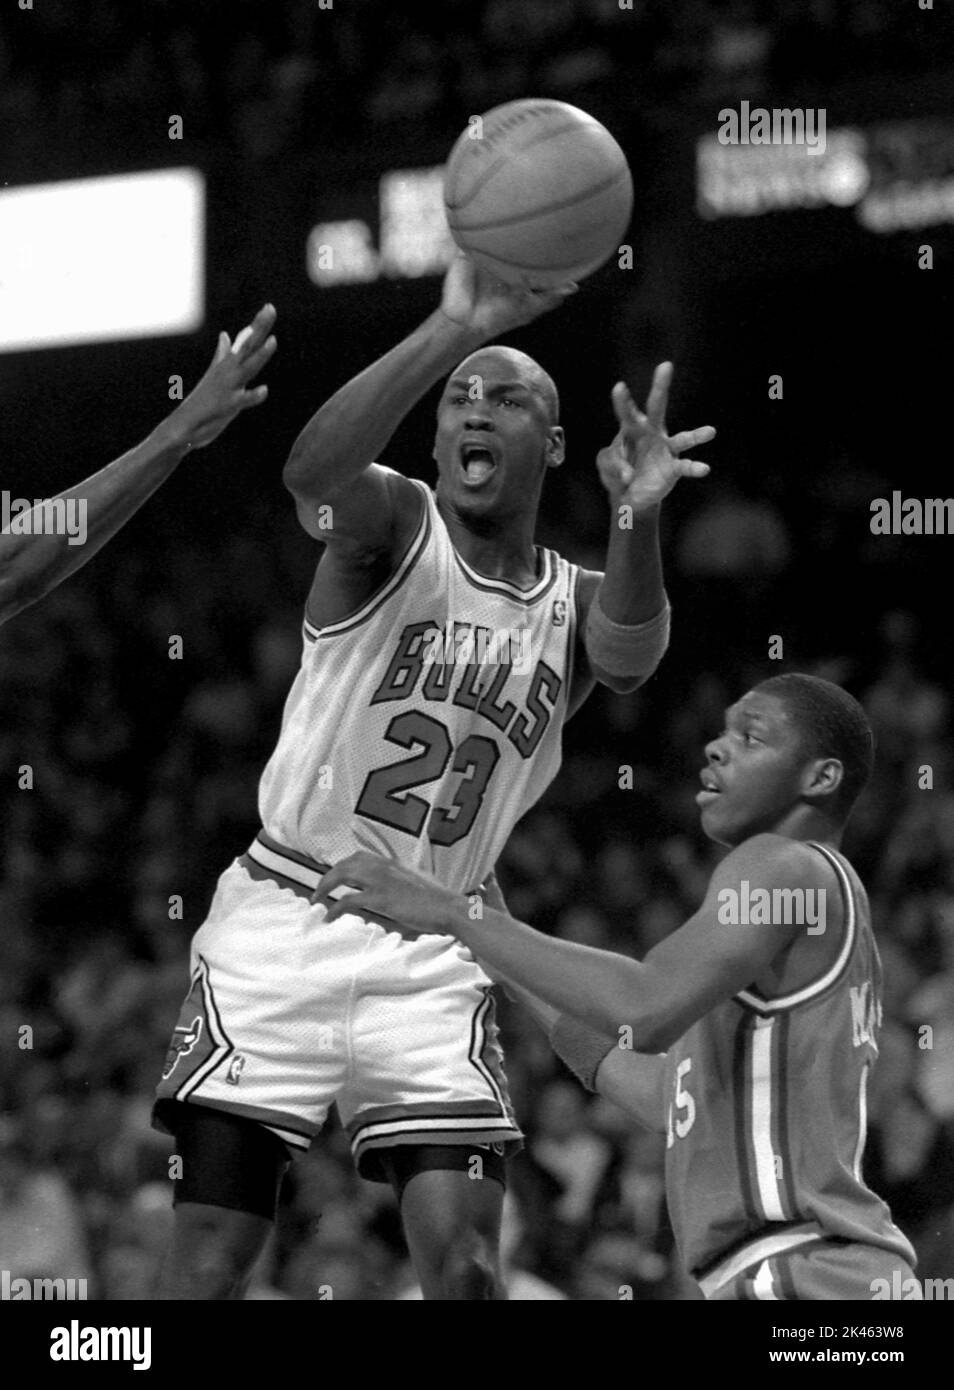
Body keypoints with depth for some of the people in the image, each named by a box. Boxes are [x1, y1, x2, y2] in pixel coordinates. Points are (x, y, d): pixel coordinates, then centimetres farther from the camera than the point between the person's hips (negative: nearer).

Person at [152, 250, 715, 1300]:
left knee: (464, 1262, -10)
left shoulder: (572, 604, 7)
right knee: (209, 1262, -7)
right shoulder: (392, 526, -5)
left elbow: (629, 653, -19)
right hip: (283, 920, -3)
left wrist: (637, 521, -42)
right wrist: (453, 331, -44)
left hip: (429, 953, 3)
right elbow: (314, 472, -30)